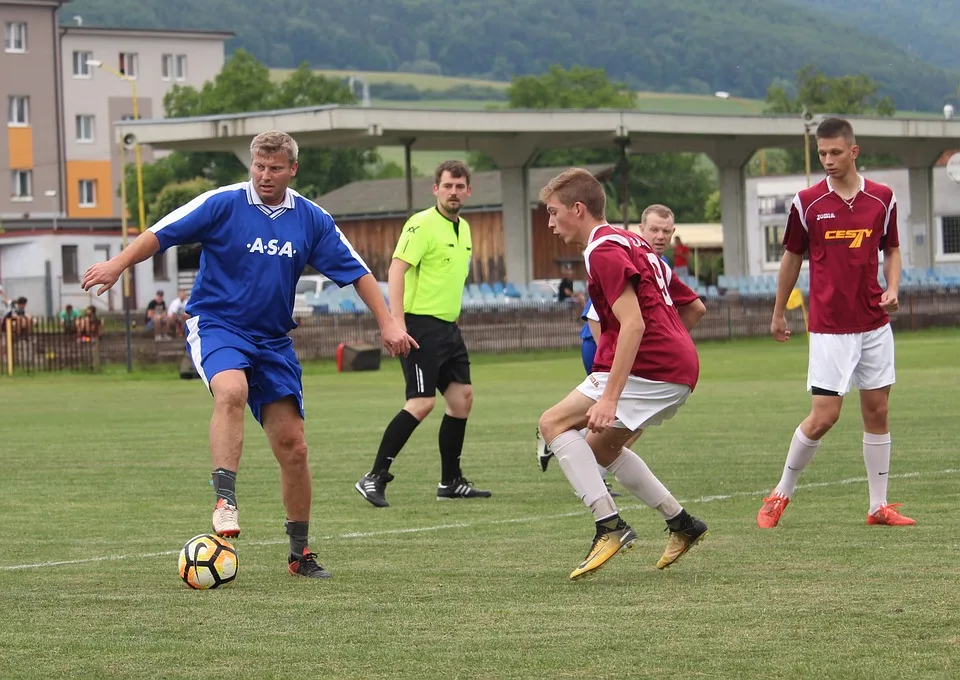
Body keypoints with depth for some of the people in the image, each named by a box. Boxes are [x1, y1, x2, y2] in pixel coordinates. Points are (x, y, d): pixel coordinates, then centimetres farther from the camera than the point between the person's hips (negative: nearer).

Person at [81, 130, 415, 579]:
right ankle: (225, 501, -39)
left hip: (273, 339, 4)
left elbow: (355, 271, 7)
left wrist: (387, 323, 0)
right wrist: (120, 263, -24)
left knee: (293, 446, 1)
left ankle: (300, 553, 13)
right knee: (231, 390, -37)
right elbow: (162, 233, -10)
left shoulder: (311, 219, 3)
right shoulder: (223, 204, -8)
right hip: (216, 326, -4)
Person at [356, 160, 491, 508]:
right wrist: (397, 321, -28)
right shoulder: (422, 225, -12)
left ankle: (451, 482, 18)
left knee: (462, 396, 7)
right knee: (422, 402, -15)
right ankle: (374, 477, -11)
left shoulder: (463, 228, 15)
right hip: (421, 325, -9)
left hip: (448, 327, 9)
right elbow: (396, 270, -20)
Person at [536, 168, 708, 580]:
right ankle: (681, 523, 23)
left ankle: (610, 525, -20)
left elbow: (633, 325, -22)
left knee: (554, 424, -10)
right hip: (680, 365, 10)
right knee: (600, 448, 22)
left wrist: (610, 396, -26)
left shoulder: (603, 250, -11)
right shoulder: (629, 242, 21)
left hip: (651, 367, -10)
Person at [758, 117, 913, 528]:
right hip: (830, 327, -3)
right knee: (823, 417, -7)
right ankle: (781, 494, 10)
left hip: (875, 324, 3)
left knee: (877, 412, 5)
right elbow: (792, 257, 8)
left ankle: (879, 506, 12)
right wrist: (778, 314, 15)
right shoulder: (808, 202, -3)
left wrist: (892, 289, -4)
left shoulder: (882, 199, 3)